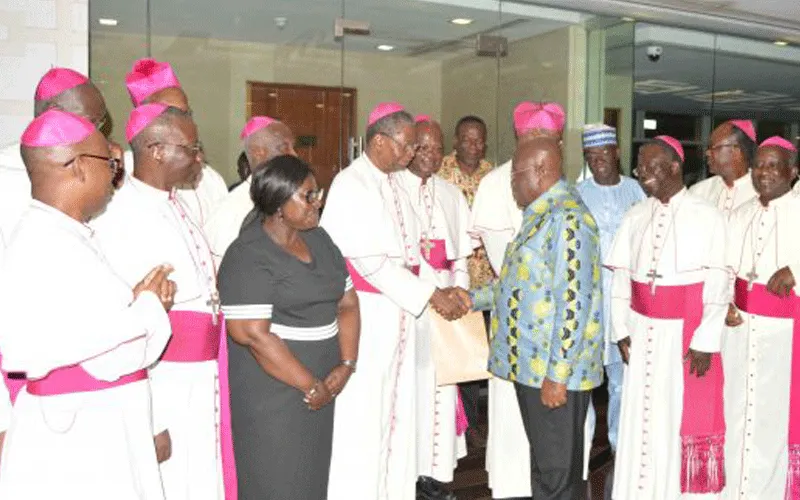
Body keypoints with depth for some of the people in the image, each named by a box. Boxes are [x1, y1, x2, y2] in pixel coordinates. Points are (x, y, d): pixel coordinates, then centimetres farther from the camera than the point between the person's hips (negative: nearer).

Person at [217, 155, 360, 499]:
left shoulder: (318, 239, 8)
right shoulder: (250, 255, -14)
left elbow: (347, 303, 10)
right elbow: (253, 334, -21)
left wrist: (346, 366, -3)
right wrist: (310, 386, -17)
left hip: (323, 387, 7)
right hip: (272, 393, -7)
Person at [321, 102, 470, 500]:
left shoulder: (393, 183, 10)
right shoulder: (351, 185, -13)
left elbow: (409, 251, 11)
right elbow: (369, 260, -19)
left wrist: (445, 290, -1)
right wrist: (431, 295, -18)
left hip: (397, 310, 8)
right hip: (366, 313, -8)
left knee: (396, 406, 14)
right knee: (362, 412, 0)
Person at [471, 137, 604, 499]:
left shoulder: (566, 217, -18)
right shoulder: (541, 214, 14)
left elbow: (573, 302, -23)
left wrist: (557, 374, -23)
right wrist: (472, 299, 16)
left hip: (554, 370, -9)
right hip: (532, 363, 9)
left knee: (558, 470, 5)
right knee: (544, 460, 20)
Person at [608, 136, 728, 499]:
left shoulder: (706, 217, -6)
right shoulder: (636, 216, 7)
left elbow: (718, 284, -8)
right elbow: (621, 276, 8)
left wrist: (705, 342, -12)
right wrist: (620, 330, 2)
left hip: (687, 333, -4)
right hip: (642, 332, 4)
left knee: (687, 417, 4)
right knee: (641, 417, 10)